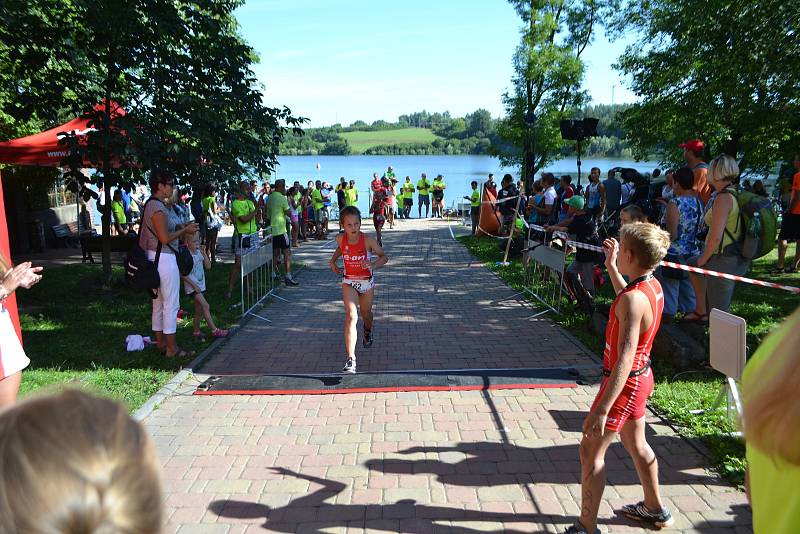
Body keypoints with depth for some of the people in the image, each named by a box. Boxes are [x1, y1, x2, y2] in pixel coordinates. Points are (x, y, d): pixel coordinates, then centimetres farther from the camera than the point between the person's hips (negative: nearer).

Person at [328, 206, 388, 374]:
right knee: (351, 316, -17)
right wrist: (333, 261, 3)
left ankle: (367, 332, 59)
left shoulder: (367, 240, -21)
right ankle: (350, 360, -22)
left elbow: (384, 257, -11)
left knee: (366, 314, 20)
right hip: (348, 281, 0)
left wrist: (373, 265, -29)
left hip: (366, 281, 0)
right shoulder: (340, 239, -12)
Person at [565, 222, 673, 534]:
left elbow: (625, 359, -33)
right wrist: (611, 267, 24)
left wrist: (602, 409, -34)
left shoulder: (634, 299, -29)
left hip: (626, 382, -10)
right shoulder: (652, 286, -1)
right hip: (641, 376, 10)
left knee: (590, 452, 1)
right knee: (635, 443, 26)